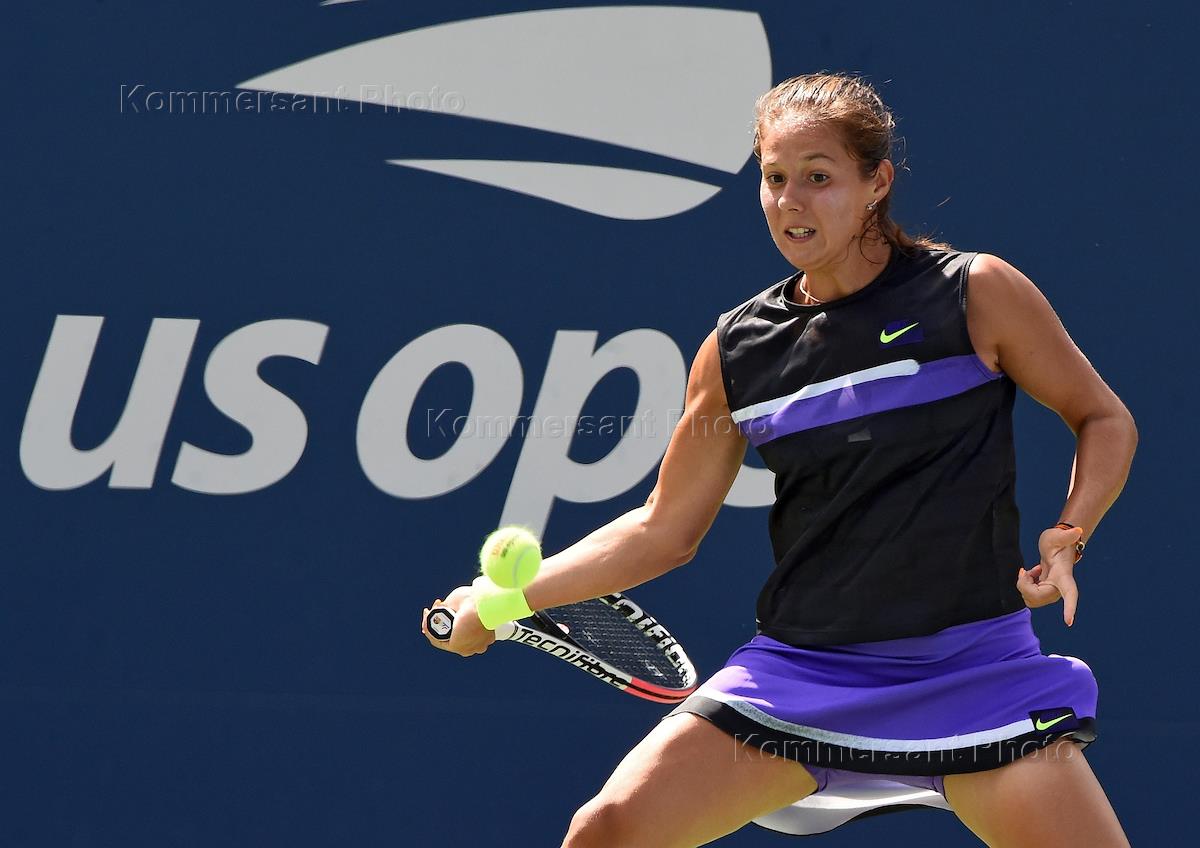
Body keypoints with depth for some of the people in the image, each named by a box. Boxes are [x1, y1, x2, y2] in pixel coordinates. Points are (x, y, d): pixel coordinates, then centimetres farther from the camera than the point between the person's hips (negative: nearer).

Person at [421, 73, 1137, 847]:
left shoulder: (978, 293, -4)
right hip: (801, 668, 2)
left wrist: (1067, 538, -11)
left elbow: (1104, 419, 7)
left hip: (971, 668, -2)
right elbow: (665, 529, 13)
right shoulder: (739, 350, 5)